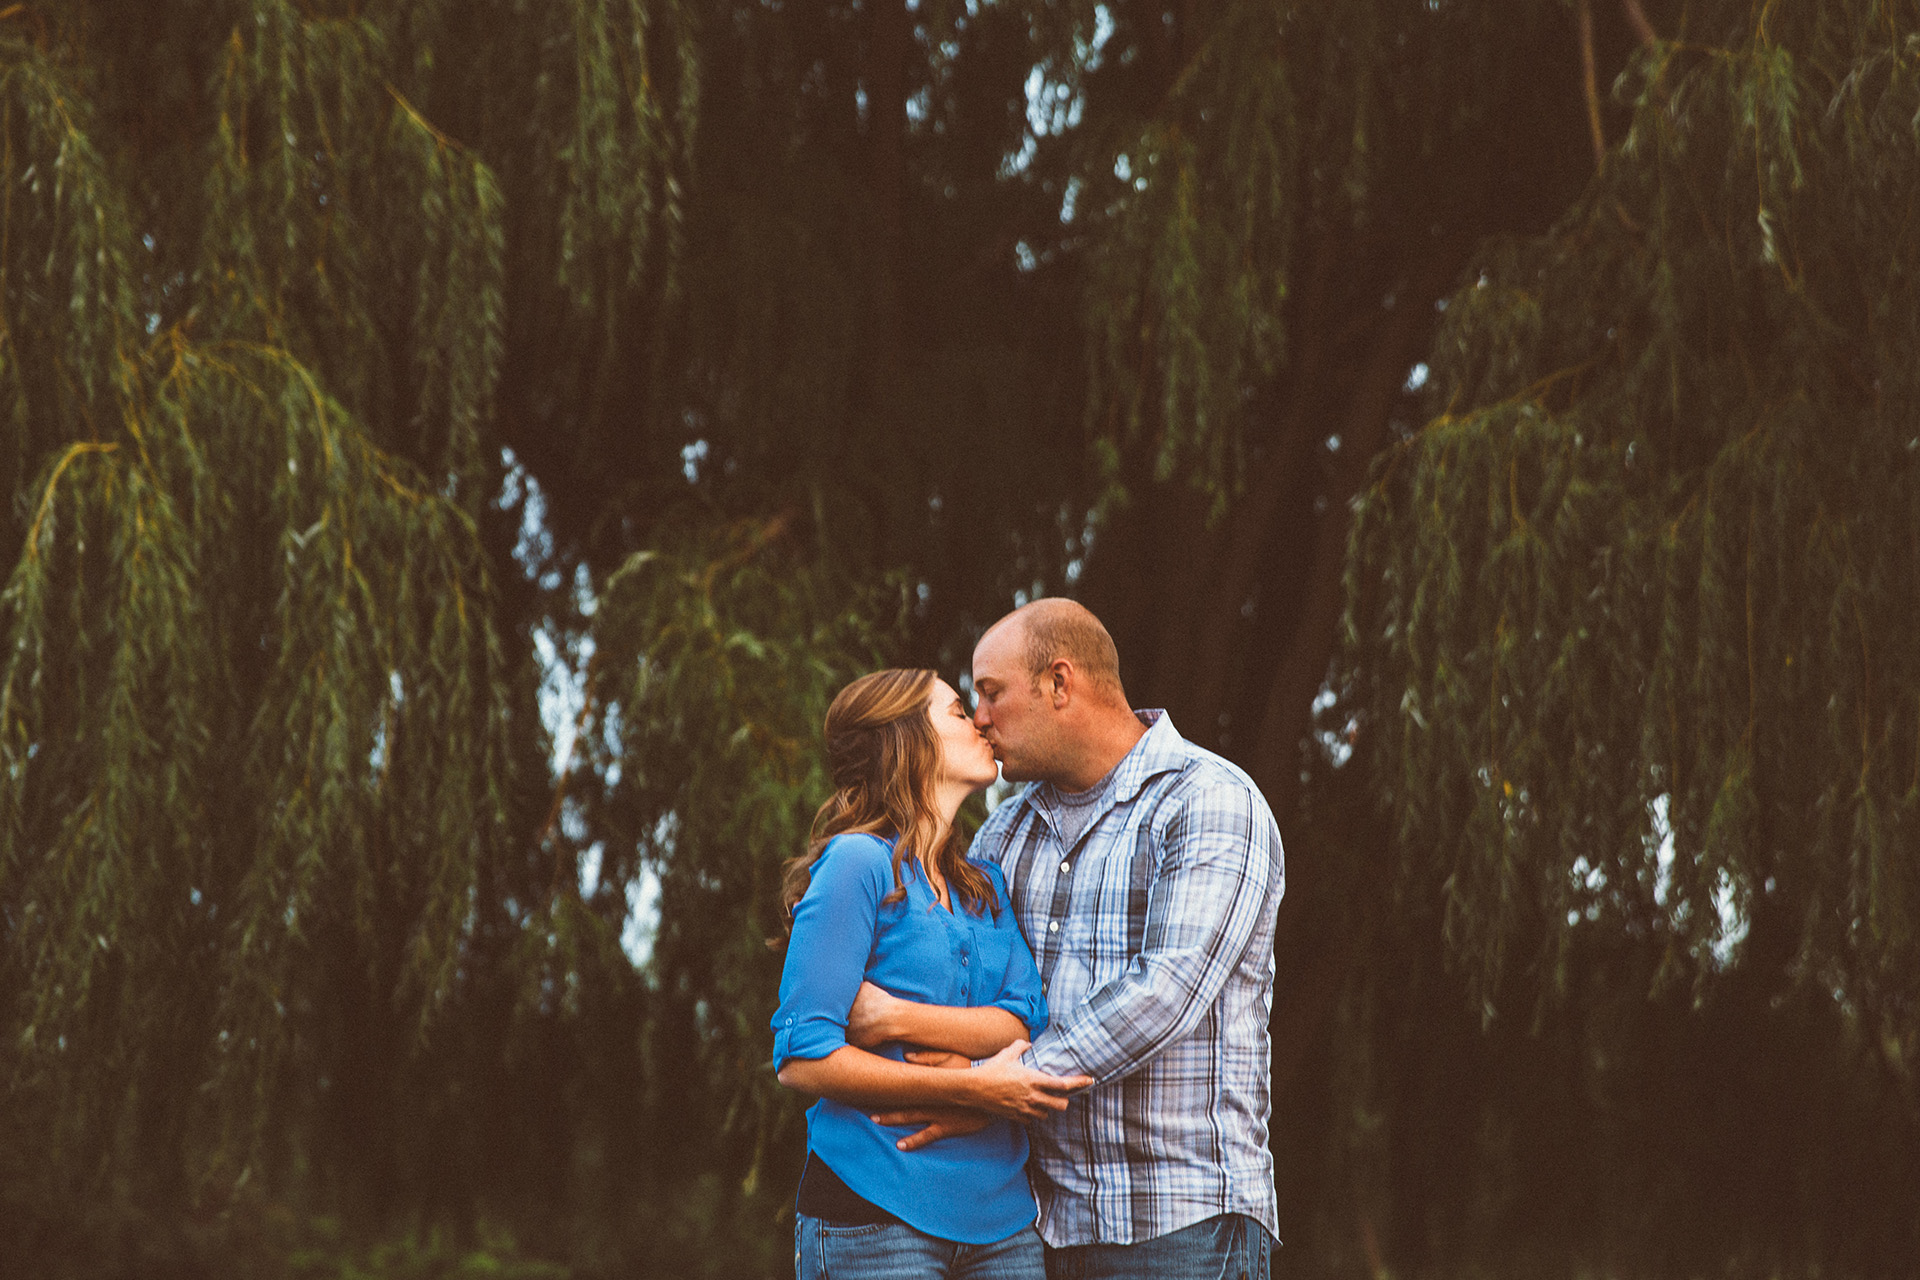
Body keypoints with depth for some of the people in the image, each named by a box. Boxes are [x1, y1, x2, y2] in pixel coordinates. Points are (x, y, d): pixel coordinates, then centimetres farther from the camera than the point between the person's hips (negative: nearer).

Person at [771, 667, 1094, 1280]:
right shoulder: (858, 862, -7)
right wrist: (969, 1087, -15)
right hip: (874, 1216, -6)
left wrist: (900, 1020, -16)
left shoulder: (986, 883, 16)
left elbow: (1022, 1024, 1)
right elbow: (801, 1058, -13)